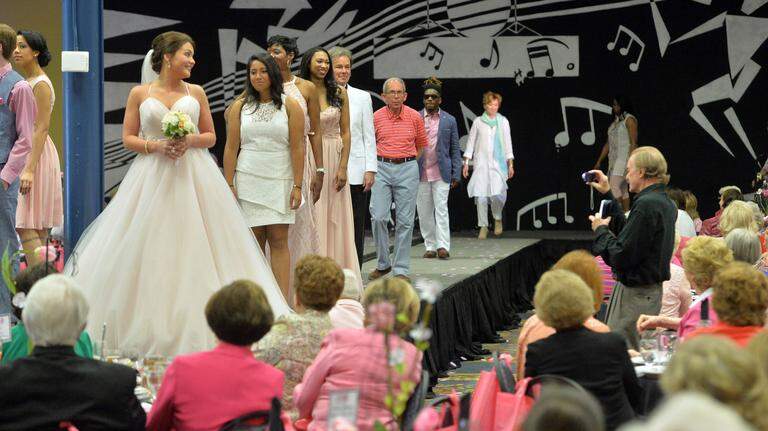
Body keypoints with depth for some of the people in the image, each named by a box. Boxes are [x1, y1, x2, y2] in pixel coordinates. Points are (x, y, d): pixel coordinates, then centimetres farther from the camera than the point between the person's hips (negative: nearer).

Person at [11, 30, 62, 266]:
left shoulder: (40, 84, -13)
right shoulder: (26, 83, 15)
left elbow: (42, 128, -19)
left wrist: (30, 169, -25)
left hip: (36, 154, -9)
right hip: (22, 154, 9)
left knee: (25, 226, -13)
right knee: (37, 229, 9)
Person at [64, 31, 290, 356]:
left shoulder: (196, 93, 9)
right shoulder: (139, 94, 4)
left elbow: (211, 136, 11)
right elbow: (128, 138, 4)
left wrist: (190, 140, -9)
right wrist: (156, 146, -12)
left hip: (193, 176, 1)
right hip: (152, 178, -1)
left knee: (194, 249, -2)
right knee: (149, 252, -2)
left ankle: (194, 327, 3)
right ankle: (148, 329, 6)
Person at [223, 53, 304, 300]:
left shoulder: (290, 106, 2)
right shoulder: (240, 107, 7)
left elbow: (297, 148, -1)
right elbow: (231, 148, 6)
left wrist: (297, 186, -7)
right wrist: (229, 185, 0)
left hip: (280, 182, -1)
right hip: (248, 182, 1)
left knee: (279, 241, -5)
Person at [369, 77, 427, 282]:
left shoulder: (415, 117, 2)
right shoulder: (376, 117, 1)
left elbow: (421, 145, 17)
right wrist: (376, 165, 12)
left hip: (407, 170, 0)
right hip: (382, 169, 0)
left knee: (405, 221, -1)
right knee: (378, 217, -8)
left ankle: (401, 269, 4)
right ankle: (383, 264, 8)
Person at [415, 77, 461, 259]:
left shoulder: (449, 120, 5)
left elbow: (455, 149, 6)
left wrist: (456, 175, 0)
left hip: (441, 173, -1)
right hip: (420, 174, 1)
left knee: (441, 209, -9)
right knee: (424, 212, 5)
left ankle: (443, 246, -11)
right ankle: (430, 246, 13)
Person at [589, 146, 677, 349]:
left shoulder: (646, 205, -20)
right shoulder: (665, 203, 10)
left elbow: (621, 257, -21)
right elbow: (628, 231, 18)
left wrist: (600, 230, -5)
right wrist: (608, 195, 20)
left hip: (635, 293, -10)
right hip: (653, 289, 10)